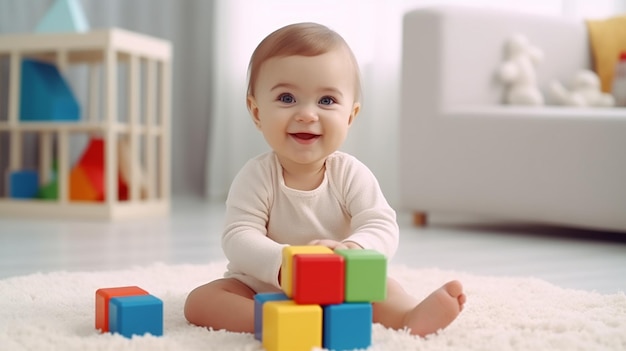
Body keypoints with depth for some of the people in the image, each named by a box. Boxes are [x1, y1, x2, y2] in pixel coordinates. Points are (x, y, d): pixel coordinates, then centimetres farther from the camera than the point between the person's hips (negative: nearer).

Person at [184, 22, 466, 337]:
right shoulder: (256, 177, -17)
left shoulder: (351, 174, -12)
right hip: (261, 290, -1)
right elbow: (239, 238, -27)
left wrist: (351, 249, -48)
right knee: (200, 301, -23)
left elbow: (382, 228, -22)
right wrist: (282, 263, -49)